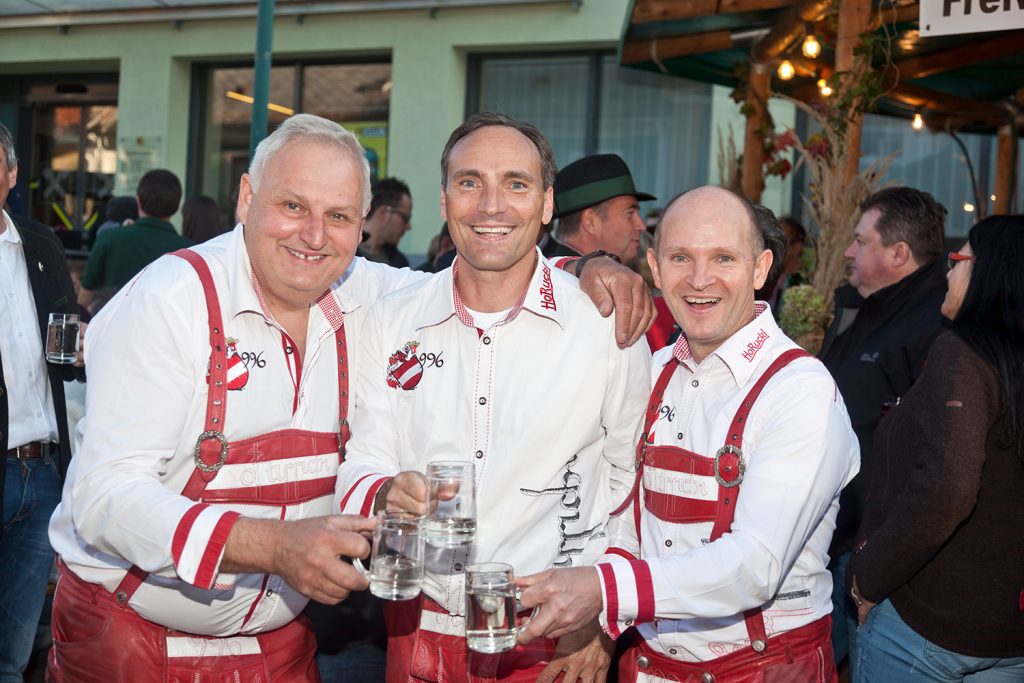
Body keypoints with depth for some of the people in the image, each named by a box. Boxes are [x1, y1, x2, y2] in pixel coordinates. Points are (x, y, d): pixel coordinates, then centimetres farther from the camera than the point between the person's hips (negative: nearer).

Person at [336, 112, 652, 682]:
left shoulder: (608, 324, -7)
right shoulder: (393, 322, 0)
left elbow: (630, 482, 1)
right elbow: (361, 469, 1)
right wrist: (386, 496, -21)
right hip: (419, 632, 2)